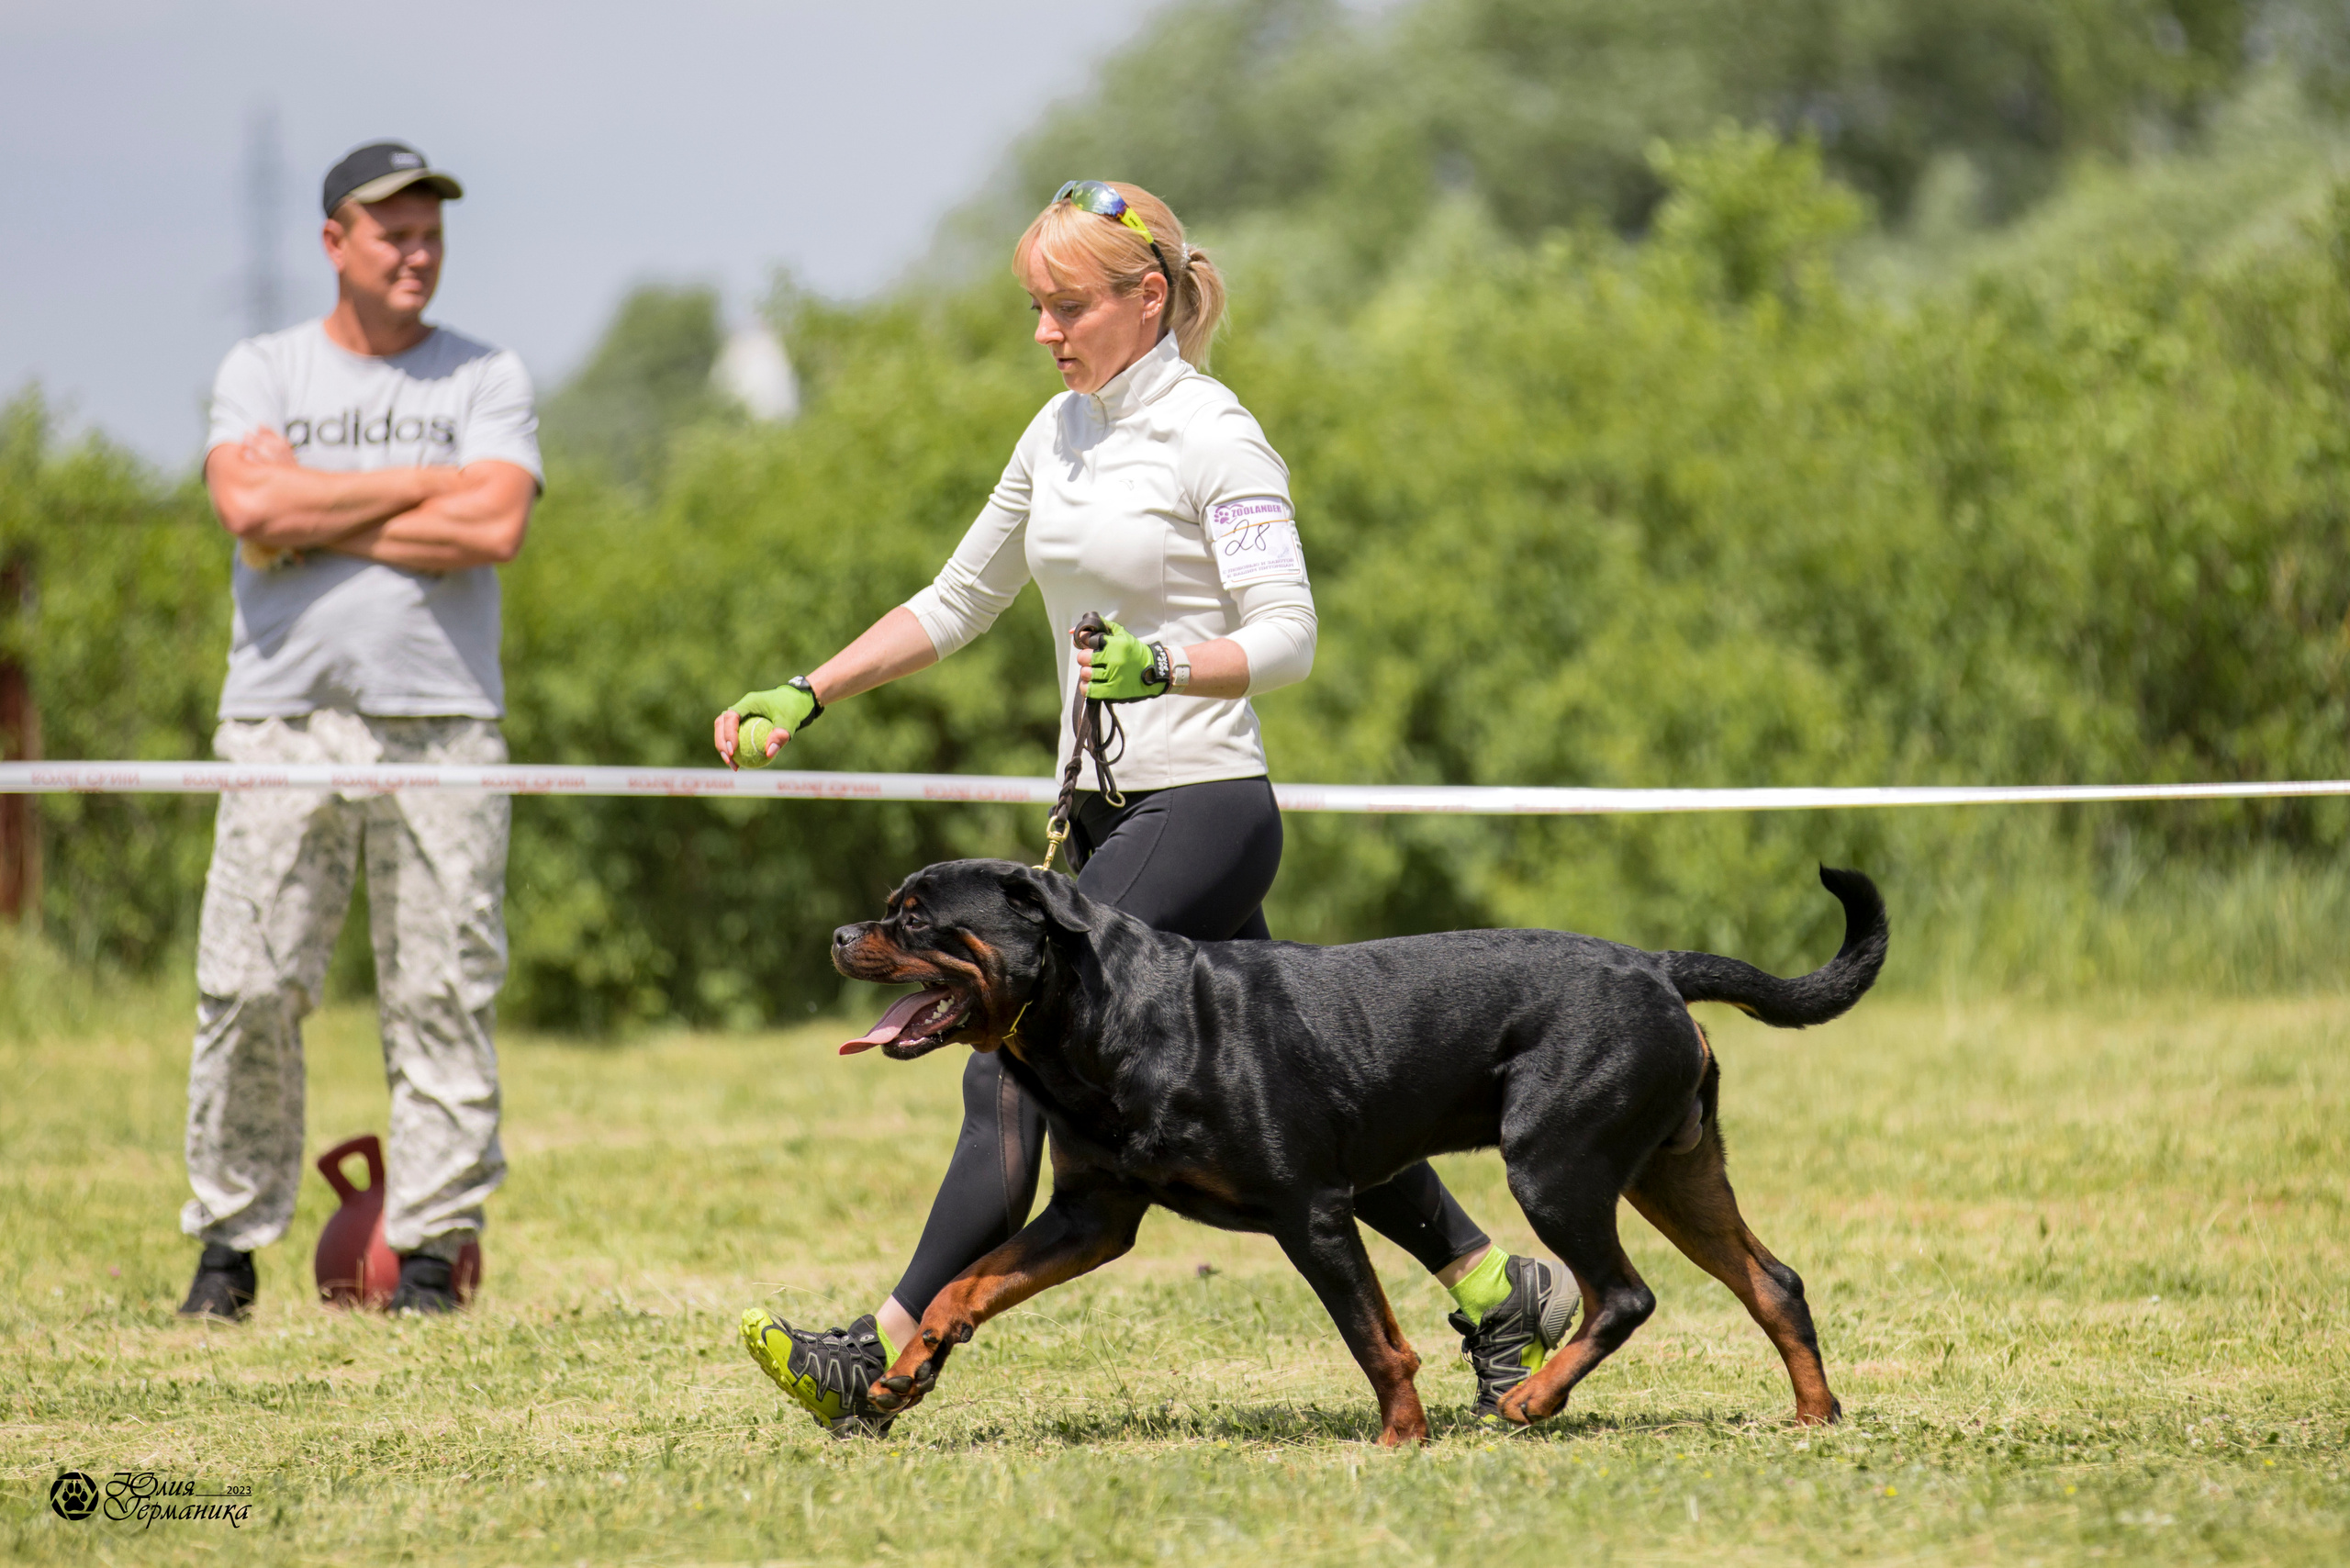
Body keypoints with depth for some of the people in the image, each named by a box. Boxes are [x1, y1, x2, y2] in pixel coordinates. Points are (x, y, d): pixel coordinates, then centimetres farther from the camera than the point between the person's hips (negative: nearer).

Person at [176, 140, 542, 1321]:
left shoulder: (485, 378, 10)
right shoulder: (259, 372, 11)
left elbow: (495, 526, -7)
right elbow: (250, 507, -9)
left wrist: (318, 520, -6)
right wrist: (426, 484, -5)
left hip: (442, 721, 0)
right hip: (284, 717, 0)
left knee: (442, 993, -3)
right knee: (248, 991, -4)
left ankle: (430, 1246, 2)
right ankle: (229, 1242, 6)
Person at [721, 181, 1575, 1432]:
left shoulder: (1210, 437, -10)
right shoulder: (1061, 432, 13)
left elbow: (1286, 637, -15)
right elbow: (957, 602, 22)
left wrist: (1163, 667, -33)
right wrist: (803, 697, 14)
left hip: (1202, 810, -8)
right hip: (1107, 813, 8)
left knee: (1013, 1061, -14)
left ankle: (893, 1353, -15)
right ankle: (1497, 1292, 21)